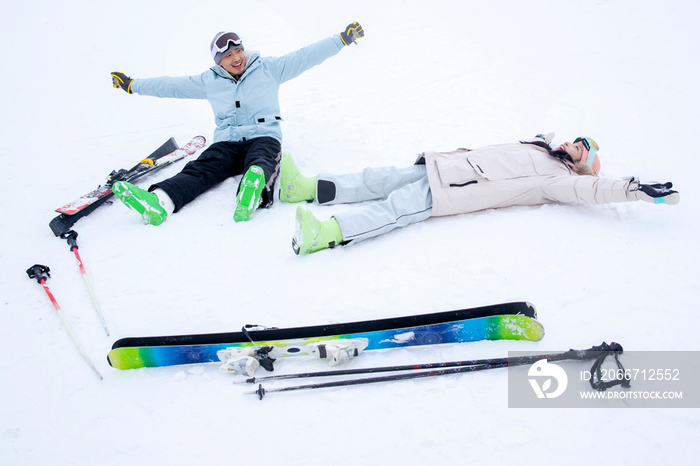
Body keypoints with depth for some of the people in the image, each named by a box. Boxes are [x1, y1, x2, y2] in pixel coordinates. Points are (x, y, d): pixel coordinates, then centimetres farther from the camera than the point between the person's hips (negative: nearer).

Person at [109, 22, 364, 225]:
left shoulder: (268, 68, 9)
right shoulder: (208, 81, 16)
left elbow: (305, 56, 6)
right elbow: (171, 85, 24)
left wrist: (342, 39, 1)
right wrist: (132, 85, 27)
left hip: (264, 138, -2)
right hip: (226, 143, 2)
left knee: (260, 163, -38)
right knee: (200, 169, -26)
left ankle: (253, 194, -74)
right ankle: (158, 202, -53)